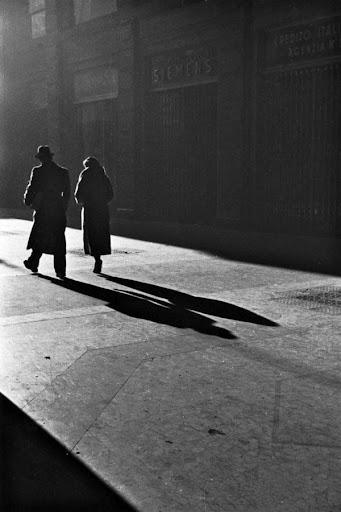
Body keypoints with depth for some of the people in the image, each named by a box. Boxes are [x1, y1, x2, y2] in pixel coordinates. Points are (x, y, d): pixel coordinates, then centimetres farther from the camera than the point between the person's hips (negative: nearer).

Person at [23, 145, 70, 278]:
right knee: (59, 240, 4)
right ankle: (60, 270, 0)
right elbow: (67, 192, 7)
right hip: (59, 210, 2)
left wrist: (27, 201, 14)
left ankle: (33, 263, 26)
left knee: (40, 238, 13)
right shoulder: (63, 172, 4)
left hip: (43, 209, -2)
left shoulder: (37, 171, -6)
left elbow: (32, 188, -4)